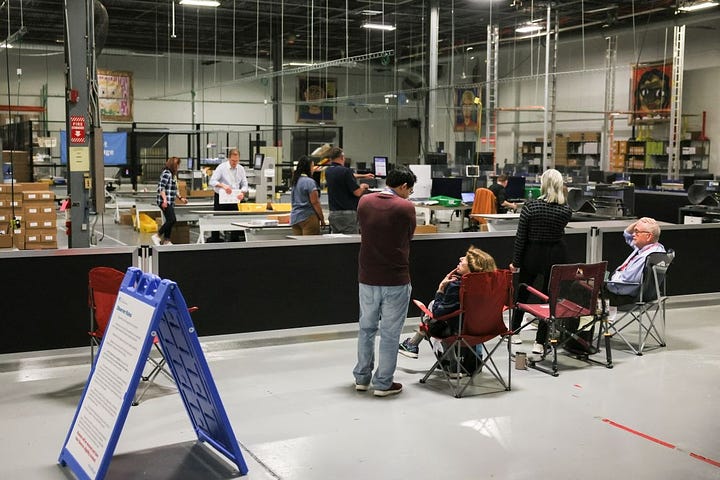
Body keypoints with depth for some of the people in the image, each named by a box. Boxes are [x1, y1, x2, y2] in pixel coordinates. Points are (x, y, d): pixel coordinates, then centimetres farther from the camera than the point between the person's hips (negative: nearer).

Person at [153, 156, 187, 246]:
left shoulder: (173, 174, 18)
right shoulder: (166, 173, -12)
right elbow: (161, 187, -18)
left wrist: (180, 198, 22)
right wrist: (165, 199, -26)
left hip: (170, 202, 10)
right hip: (165, 202, -10)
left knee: (170, 221, 8)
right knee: (172, 220, -15)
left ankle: (166, 240, 13)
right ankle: (157, 236, -7)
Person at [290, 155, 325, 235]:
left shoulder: (295, 181, 13)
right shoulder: (309, 182, -11)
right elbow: (315, 202, -13)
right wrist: (322, 218, -6)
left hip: (294, 218, 8)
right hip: (308, 217, -8)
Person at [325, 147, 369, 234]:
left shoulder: (328, 172, 9)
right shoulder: (345, 171, -14)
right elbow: (357, 192, -16)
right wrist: (362, 187, 8)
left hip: (333, 213, 7)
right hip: (348, 213, -7)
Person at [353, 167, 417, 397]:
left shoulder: (364, 202, 1)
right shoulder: (405, 207, -12)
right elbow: (408, 239, 2)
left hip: (367, 277, 4)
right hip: (395, 279, -4)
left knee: (367, 327, 18)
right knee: (390, 332, 6)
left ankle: (361, 378, 25)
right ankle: (383, 383, 11)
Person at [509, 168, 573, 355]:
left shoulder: (531, 206, -14)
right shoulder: (566, 210, -8)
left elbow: (520, 237, -10)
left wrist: (515, 262, -1)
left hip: (532, 254, 0)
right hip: (556, 256, 0)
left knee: (523, 292, 18)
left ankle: (514, 332, 32)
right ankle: (540, 342, 4)